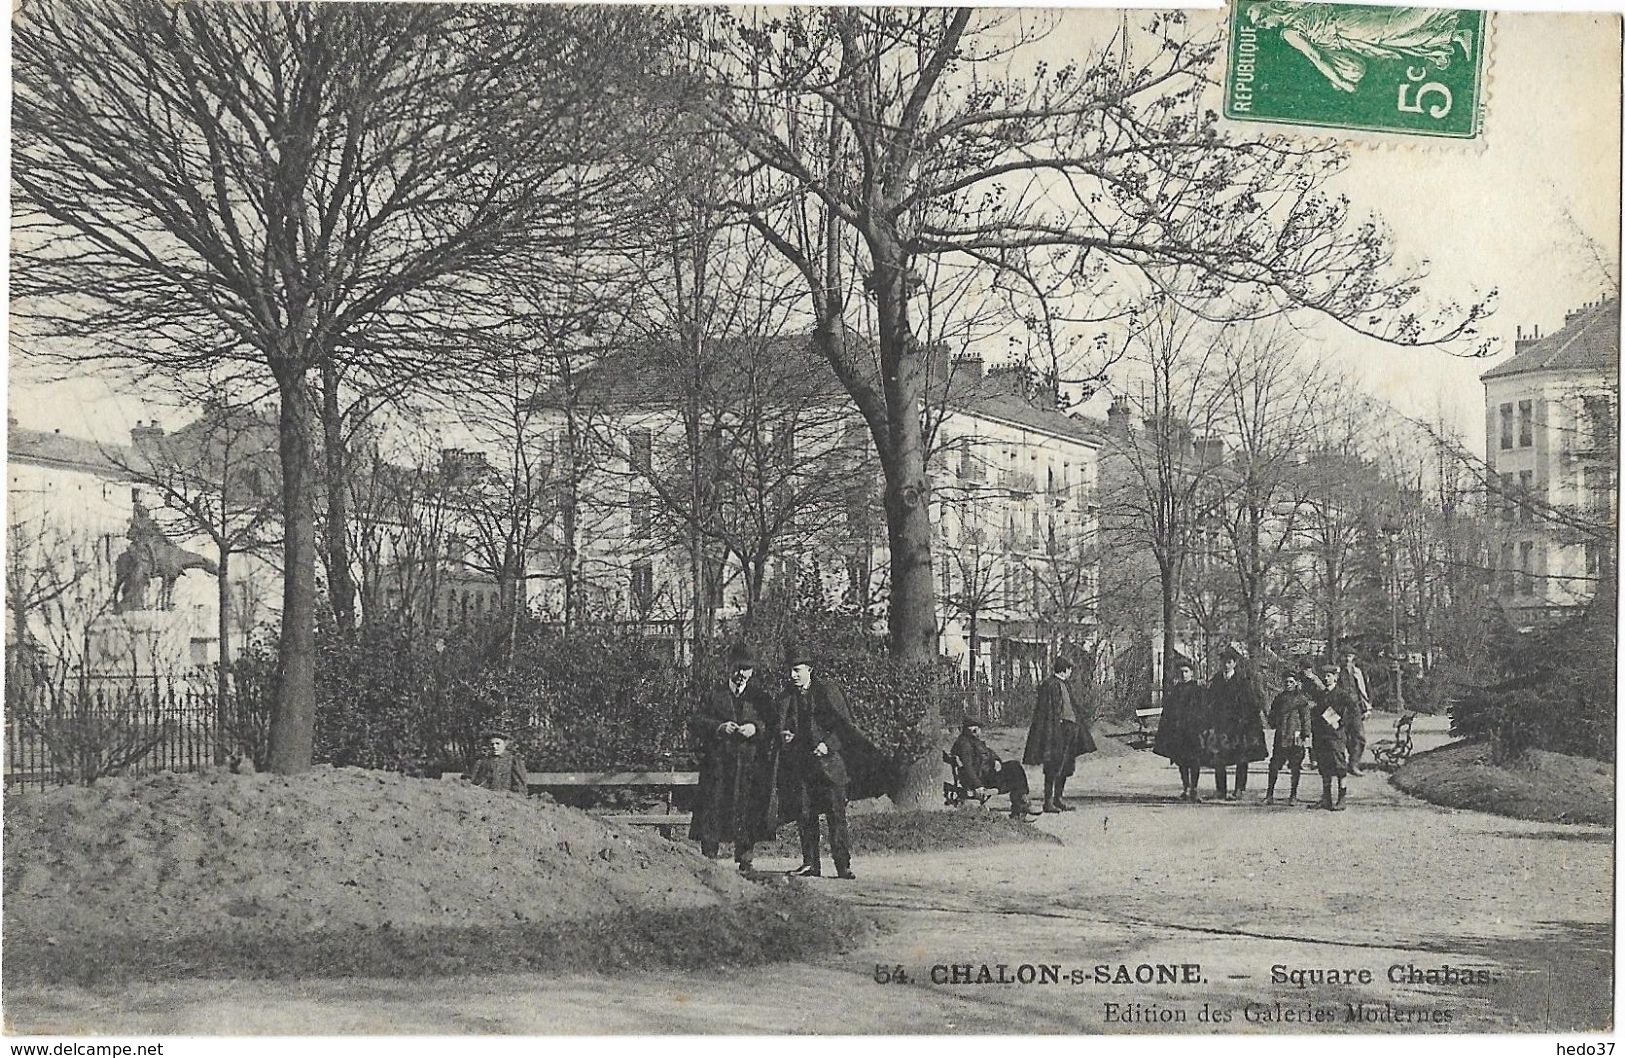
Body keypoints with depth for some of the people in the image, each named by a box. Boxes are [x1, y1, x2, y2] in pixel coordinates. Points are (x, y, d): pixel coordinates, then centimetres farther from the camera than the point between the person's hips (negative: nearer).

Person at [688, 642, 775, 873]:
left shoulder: (760, 696, 13)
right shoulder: (714, 694, 12)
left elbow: (773, 726, 8)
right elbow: (695, 721, 4)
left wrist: (756, 728, -11)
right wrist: (719, 727, -11)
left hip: (750, 762, 0)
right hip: (717, 760, 0)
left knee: (746, 808, -3)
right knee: (713, 804, -6)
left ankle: (744, 859, 2)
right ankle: (709, 856, -3)